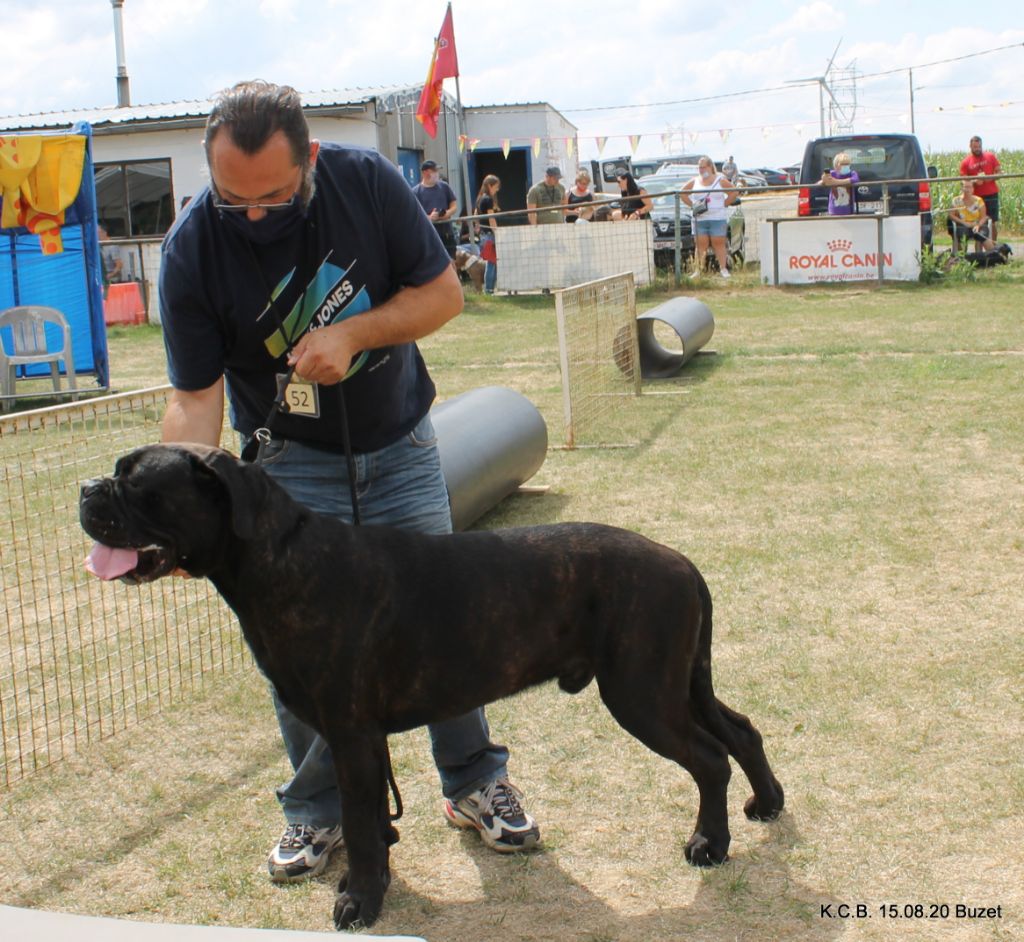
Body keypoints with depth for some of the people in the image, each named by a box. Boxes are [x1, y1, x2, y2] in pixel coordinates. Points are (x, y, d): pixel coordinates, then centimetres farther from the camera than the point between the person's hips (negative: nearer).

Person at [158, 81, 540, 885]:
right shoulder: (193, 248, -20)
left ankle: (475, 781, 23)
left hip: (399, 443, 1)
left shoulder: (368, 181, -17)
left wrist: (353, 333, -25)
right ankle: (317, 810, 20)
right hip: (292, 460, -1)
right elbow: (195, 395, -17)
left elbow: (444, 290, -9)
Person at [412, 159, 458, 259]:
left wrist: (447, 213, -12)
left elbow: (454, 205, 10)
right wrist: (428, 217, -23)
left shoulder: (444, 186, 7)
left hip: (447, 232, 3)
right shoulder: (416, 191, -2)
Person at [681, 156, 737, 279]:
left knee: (719, 244, -2)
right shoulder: (694, 182, 10)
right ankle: (698, 271, 0)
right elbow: (682, 193, 17)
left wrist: (724, 204, -4)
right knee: (701, 245, 1)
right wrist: (692, 205, 5)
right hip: (699, 219, 2)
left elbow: (734, 192, 3)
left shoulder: (720, 181, 3)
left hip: (717, 219, -2)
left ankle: (723, 269, 1)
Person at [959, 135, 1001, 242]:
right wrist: (975, 181, -18)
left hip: (992, 194, 1)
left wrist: (988, 178, -13)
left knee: (994, 222, 2)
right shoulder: (965, 162, 2)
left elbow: (998, 173, 6)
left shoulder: (990, 156, 5)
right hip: (976, 196, -1)